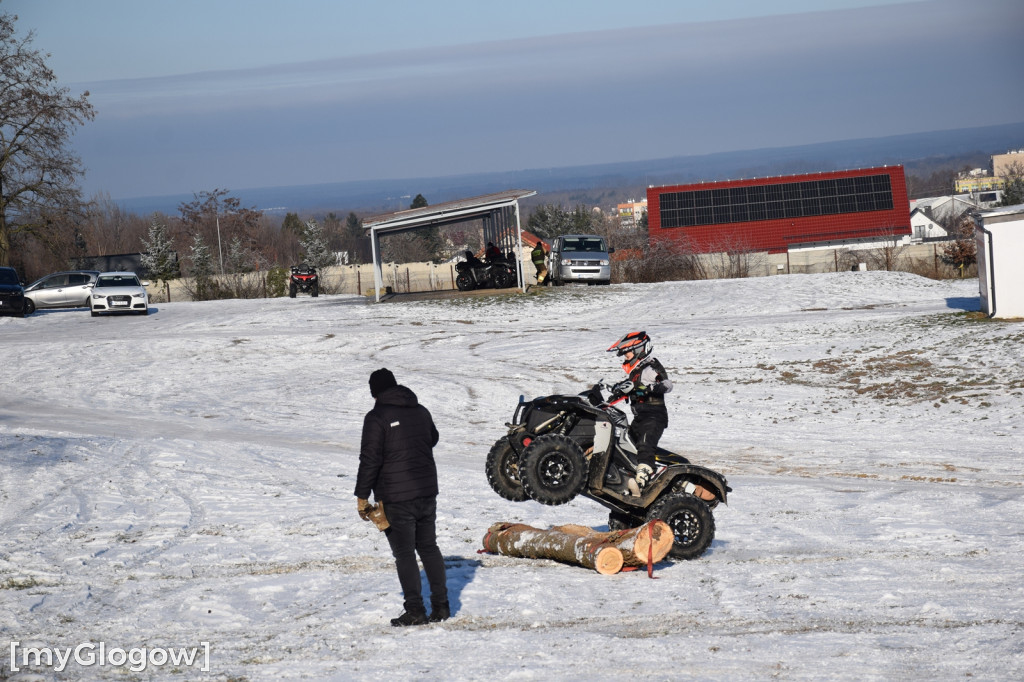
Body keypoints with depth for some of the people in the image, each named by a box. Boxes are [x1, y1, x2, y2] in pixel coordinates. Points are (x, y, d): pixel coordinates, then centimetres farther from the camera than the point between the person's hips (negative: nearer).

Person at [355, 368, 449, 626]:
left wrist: (362, 496, -9)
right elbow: (432, 439, 27)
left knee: (404, 553, -1)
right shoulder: (420, 411, 8)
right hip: (427, 491, 6)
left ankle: (415, 610, -4)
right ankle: (441, 605, 16)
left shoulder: (377, 417, -12)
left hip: (396, 498, -6)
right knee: (428, 547, 15)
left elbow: (370, 459, -15)